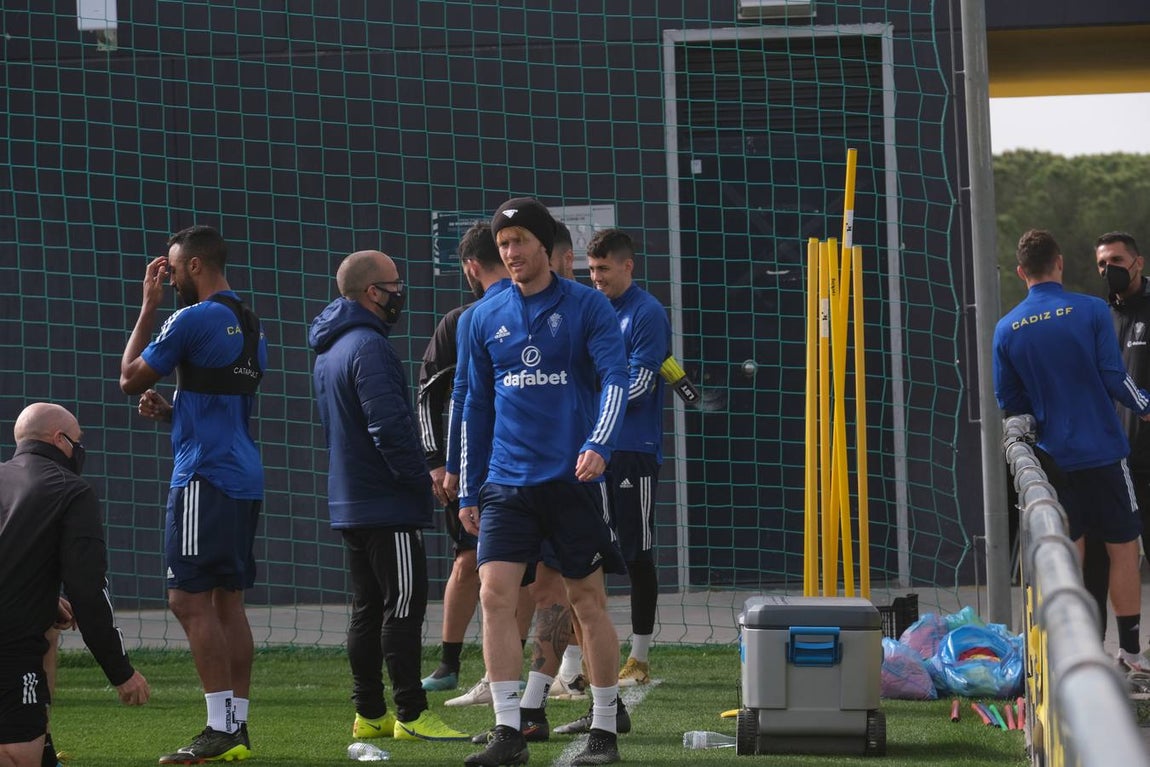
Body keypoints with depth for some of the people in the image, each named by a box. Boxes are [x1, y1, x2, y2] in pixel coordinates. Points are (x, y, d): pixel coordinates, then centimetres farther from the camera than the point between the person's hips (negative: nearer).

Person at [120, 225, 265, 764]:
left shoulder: (194, 319, -12)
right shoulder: (251, 326, 16)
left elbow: (130, 378, -2)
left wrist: (149, 306, 5)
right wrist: (169, 411, 14)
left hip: (205, 477, -9)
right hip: (244, 476, 9)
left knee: (189, 599, -8)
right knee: (227, 601, 10)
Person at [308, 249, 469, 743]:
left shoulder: (329, 349, 16)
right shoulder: (368, 346, -17)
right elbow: (389, 425, -24)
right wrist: (420, 477, -13)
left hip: (348, 503, 10)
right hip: (387, 504, -10)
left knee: (368, 609, 12)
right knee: (403, 605, -7)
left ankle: (369, 713, 15)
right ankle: (411, 715, -7)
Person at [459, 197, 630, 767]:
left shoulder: (587, 307, -2)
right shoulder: (484, 318, 9)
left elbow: (615, 380, -11)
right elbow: (476, 406, 14)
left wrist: (599, 445, -28)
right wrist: (468, 492, 12)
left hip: (572, 479, -3)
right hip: (507, 482, 3)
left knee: (588, 602, 4)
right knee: (495, 596, -10)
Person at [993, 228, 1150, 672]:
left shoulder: (1006, 330, 0)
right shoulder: (1091, 311, -9)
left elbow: (1008, 402, 6)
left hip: (1053, 456, 3)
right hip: (1103, 452, -3)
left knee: (1067, 556, 9)